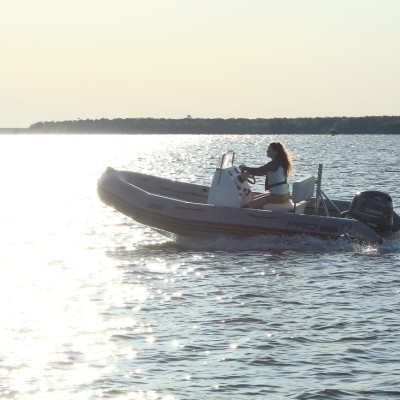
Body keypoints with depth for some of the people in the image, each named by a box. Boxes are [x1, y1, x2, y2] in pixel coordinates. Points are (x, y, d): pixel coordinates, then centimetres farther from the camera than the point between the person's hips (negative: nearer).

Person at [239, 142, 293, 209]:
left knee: (251, 204, -7)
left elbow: (258, 171, -19)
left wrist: (244, 168, -4)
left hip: (278, 197, -10)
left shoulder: (274, 164, -19)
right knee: (255, 198, 25)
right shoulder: (280, 162, 12)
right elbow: (262, 172, 19)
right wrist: (249, 172, 11)